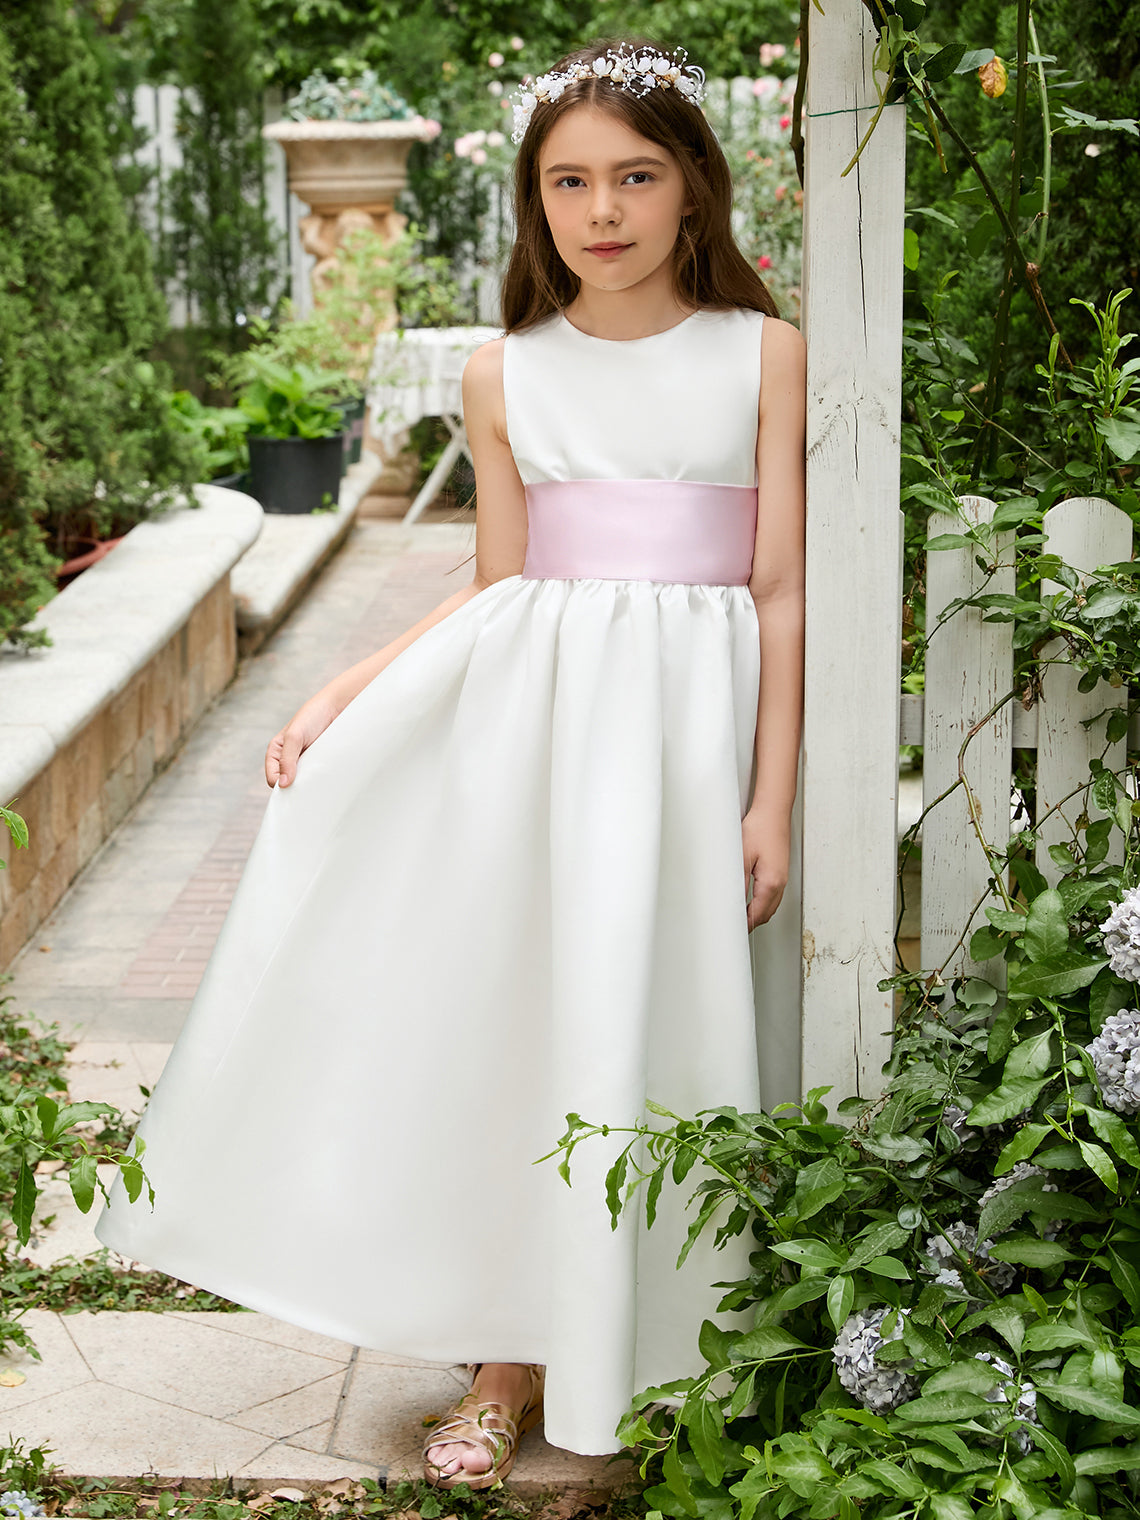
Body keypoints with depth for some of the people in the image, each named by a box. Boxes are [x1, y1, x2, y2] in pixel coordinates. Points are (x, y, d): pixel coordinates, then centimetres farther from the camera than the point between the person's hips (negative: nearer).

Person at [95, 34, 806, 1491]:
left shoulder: (762, 353, 1)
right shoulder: (507, 376, 7)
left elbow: (780, 591, 0)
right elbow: (495, 590, 10)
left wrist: (772, 799, -4)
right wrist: (334, 694, 1)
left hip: (688, 710, -2)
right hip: (531, 698, 2)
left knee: (634, 1010, -1)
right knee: (503, 998, 0)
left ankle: (623, 1344, 19)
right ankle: (513, 1354, 14)